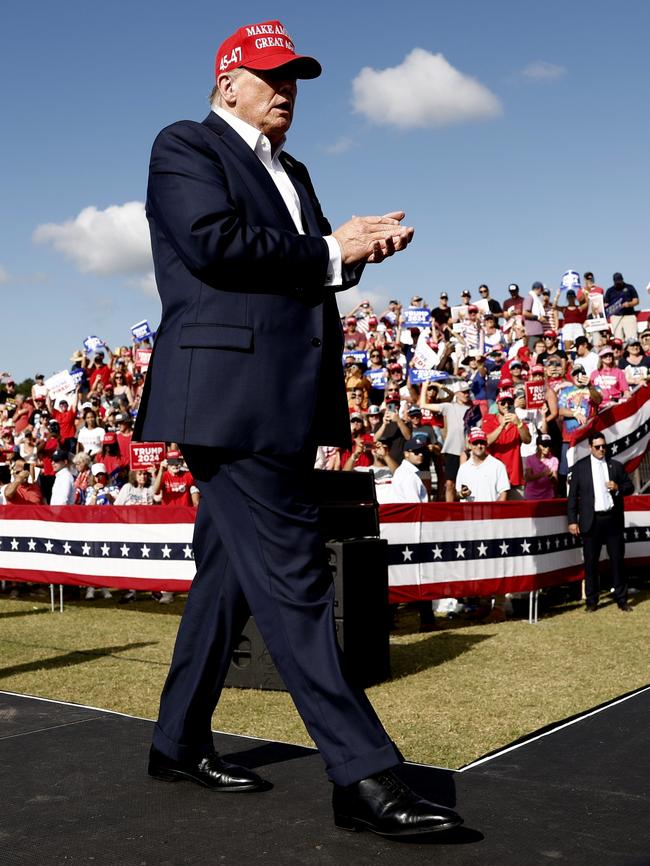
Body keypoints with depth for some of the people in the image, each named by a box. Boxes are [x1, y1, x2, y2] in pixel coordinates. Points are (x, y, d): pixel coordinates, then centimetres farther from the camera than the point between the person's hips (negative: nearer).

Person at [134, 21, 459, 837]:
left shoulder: (290, 173, 26)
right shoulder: (185, 146, 2)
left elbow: (310, 270, 20)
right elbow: (216, 243, -15)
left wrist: (359, 244, -2)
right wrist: (331, 253, -7)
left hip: (282, 402, 9)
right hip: (229, 395, -9)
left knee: (232, 571, 12)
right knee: (292, 575, -12)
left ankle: (179, 742, 25)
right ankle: (362, 776, -10)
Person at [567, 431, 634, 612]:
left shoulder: (615, 465, 9)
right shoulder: (579, 467, 3)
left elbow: (630, 487, 13)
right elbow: (572, 496, 1)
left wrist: (618, 488, -9)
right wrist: (572, 521, -5)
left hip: (613, 519, 2)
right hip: (592, 521, -2)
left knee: (617, 559, 4)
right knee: (591, 562, 3)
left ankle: (621, 599, 13)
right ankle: (591, 601, 10)